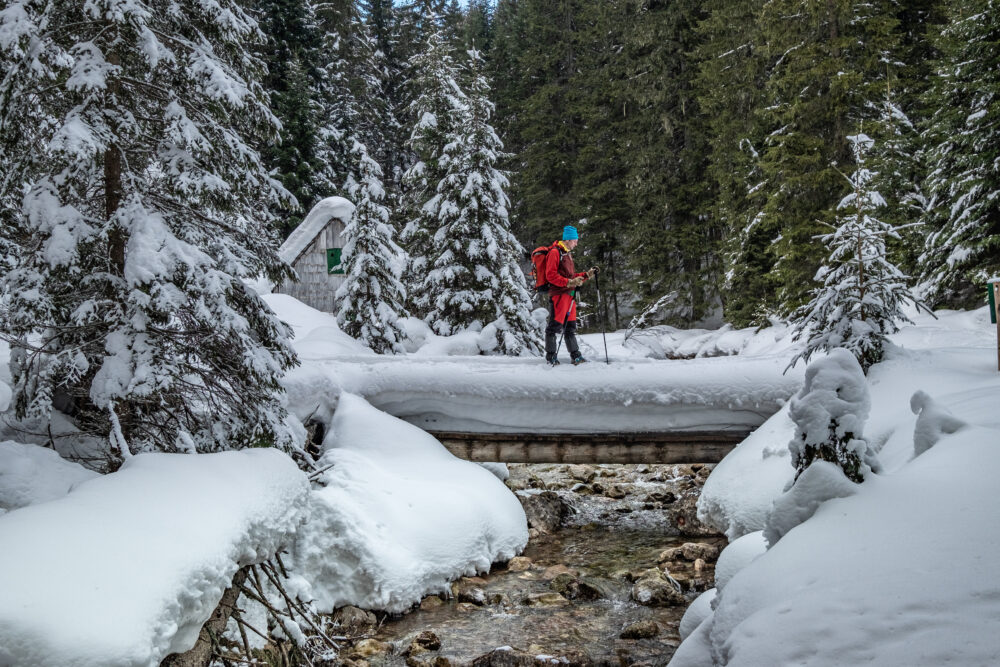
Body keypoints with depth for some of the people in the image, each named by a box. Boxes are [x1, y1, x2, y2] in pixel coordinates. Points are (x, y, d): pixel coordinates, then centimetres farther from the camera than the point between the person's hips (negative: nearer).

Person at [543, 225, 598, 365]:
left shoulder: (567, 254, 22)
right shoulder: (555, 252, -7)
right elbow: (550, 275, -16)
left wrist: (588, 275, 14)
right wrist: (569, 282, -21)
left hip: (569, 295, 9)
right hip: (558, 294, -9)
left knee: (570, 327, 11)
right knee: (555, 325, -6)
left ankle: (576, 356, 13)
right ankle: (551, 356, 0)